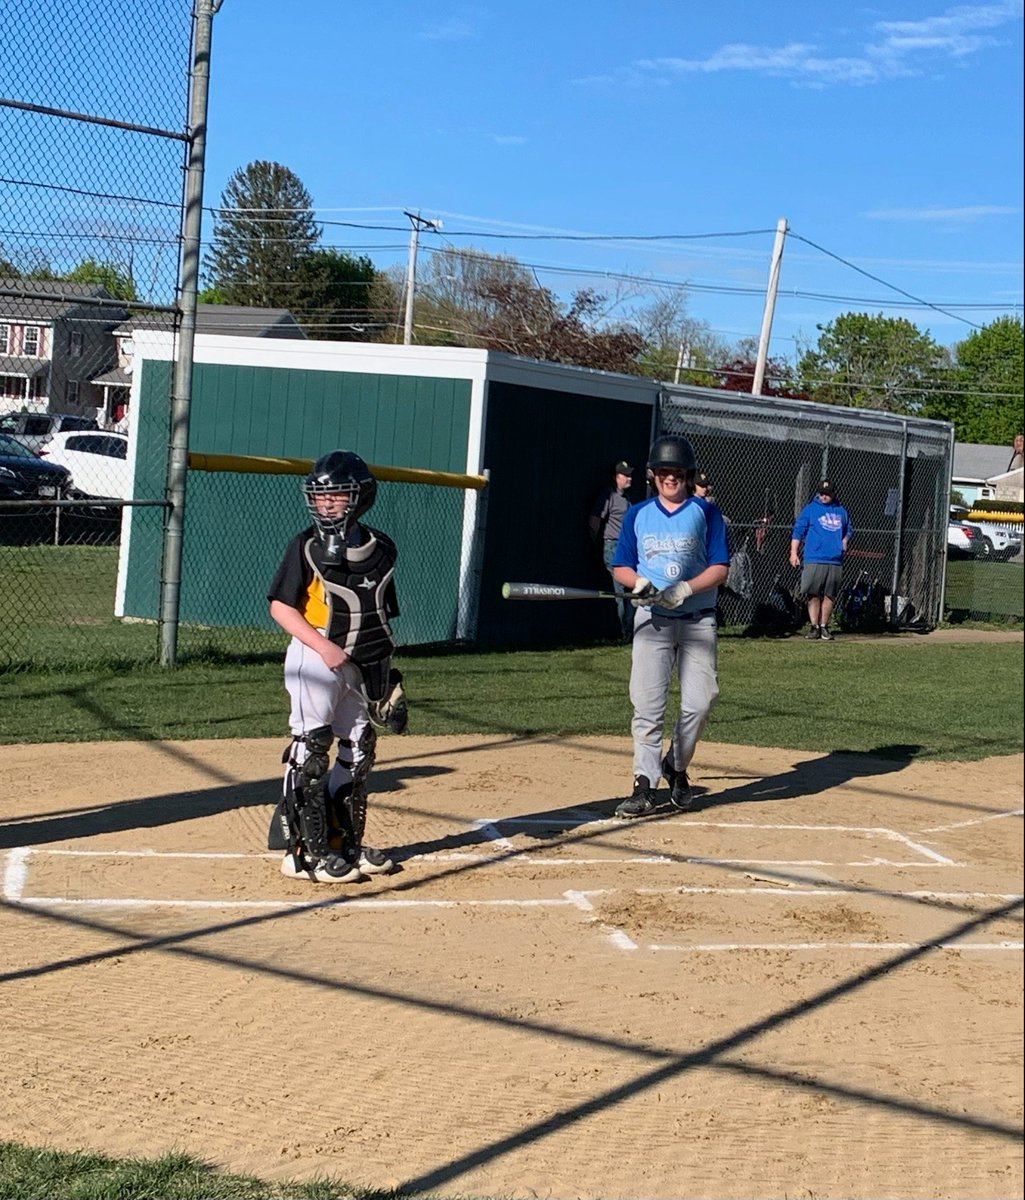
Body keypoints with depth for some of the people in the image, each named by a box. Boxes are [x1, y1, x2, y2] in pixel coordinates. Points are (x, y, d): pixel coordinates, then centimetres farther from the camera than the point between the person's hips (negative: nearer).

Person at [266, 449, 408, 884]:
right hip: (315, 658, -5)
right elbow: (281, 606, -9)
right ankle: (306, 851, -2)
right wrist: (324, 646, -21)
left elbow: (383, 616, 13)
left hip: (364, 666, 6)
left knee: (359, 750, 11)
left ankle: (345, 842, 25)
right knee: (311, 750, -6)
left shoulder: (381, 549, 5)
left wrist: (387, 675, 11)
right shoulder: (307, 546, -7)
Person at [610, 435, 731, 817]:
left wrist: (684, 590, -18)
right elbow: (621, 568, 11)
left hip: (698, 621, 0)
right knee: (648, 704, -8)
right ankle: (645, 786, -9)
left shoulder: (706, 512, 2)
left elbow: (720, 569, -2)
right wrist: (640, 583, -12)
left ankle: (676, 767, 20)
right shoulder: (638, 514, 9)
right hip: (652, 620, 1)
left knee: (700, 702, -3)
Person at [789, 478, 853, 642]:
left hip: (835, 561, 3)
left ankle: (824, 626, 13)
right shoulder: (810, 509, 4)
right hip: (814, 560, -3)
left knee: (830, 595, 4)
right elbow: (798, 531, 1)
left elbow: (849, 530, 26)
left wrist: (845, 540, 4)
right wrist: (794, 552, -7)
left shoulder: (841, 511, 14)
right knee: (813, 594, -5)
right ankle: (814, 627, 0)